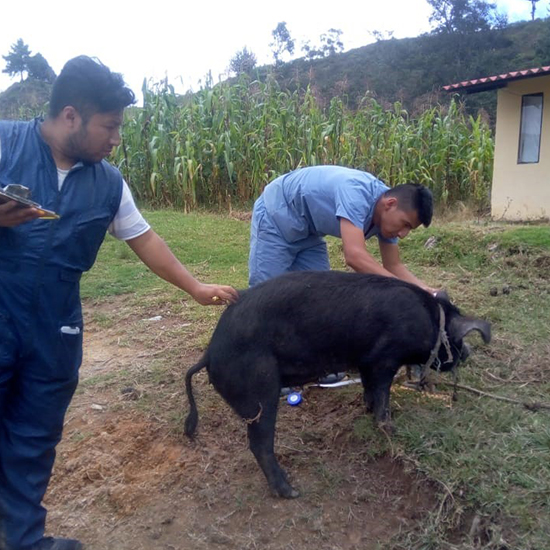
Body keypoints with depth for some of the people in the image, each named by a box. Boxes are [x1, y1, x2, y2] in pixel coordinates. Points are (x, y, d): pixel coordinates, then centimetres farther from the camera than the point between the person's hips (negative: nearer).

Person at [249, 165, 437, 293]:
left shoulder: (386, 215, -9)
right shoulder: (356, 192, -36)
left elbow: (394, 266, -2)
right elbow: (355, 256, -46)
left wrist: (426, 290, -19)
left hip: (307, 232, 8)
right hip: (275, 217, -8)